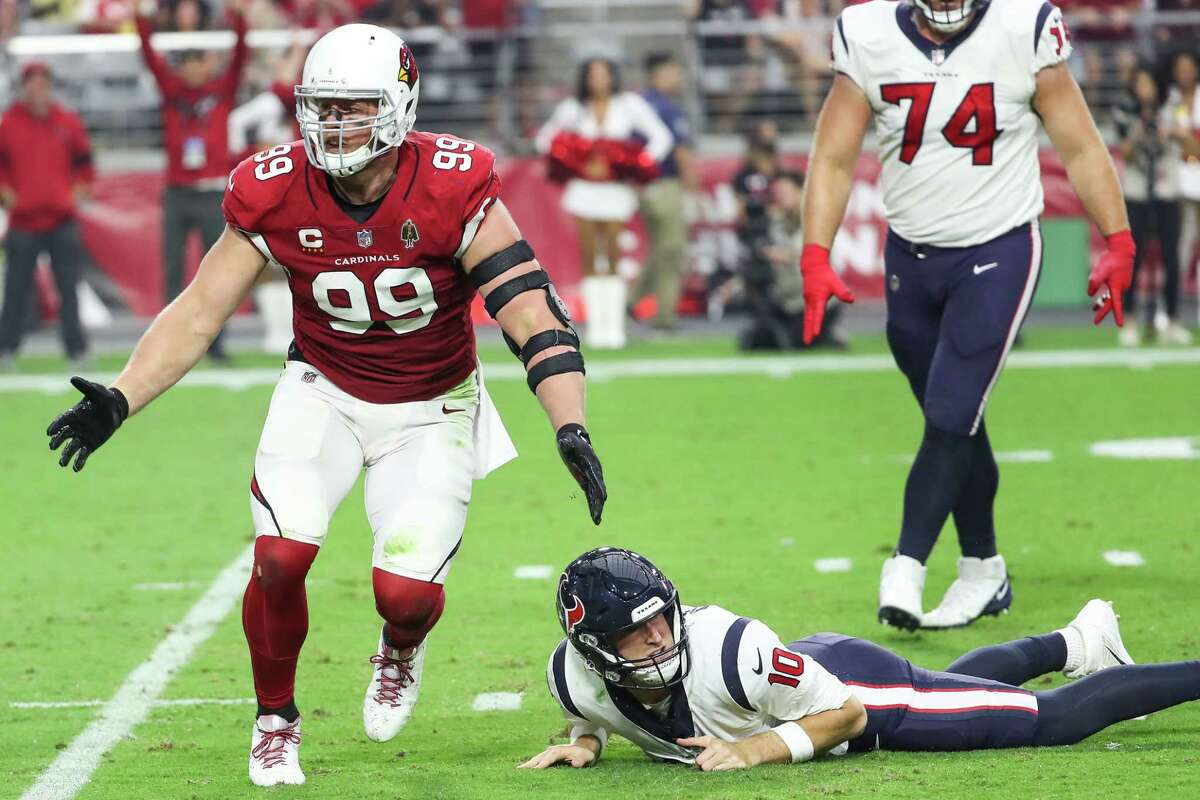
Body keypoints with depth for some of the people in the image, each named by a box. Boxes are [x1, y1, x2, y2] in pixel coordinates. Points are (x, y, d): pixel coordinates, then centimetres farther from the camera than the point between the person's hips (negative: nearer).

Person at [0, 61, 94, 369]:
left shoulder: (68, 122, 5)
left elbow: (84, 159, 14)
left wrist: (79, 190, 2)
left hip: (62, 219, 1)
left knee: (69, 288, 3)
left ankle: (76, 349, 7)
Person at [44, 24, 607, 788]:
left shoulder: (453, 189, -24)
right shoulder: (277, 193, -16)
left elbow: (531, 311, -25)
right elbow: (197, 312, -9)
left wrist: (572, 431, -36)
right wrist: (118, 402, -20)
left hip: (432, 409, -1)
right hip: (324, 393, 1)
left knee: (406, 591, -13)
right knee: (281, 558, -19)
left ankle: (401, 649, 29)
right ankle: (275, 719, 9)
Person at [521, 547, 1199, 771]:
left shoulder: (731, 652, -42)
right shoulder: (575, 677, -26)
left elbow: (847, 714, -29)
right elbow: (597, 715, 1)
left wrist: (756, 749, -38)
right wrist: (584, 742, -20)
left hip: (859, 688, -6)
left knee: (1052, 720, 2)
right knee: (963, 685, 34)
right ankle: (1077, 644, 60)